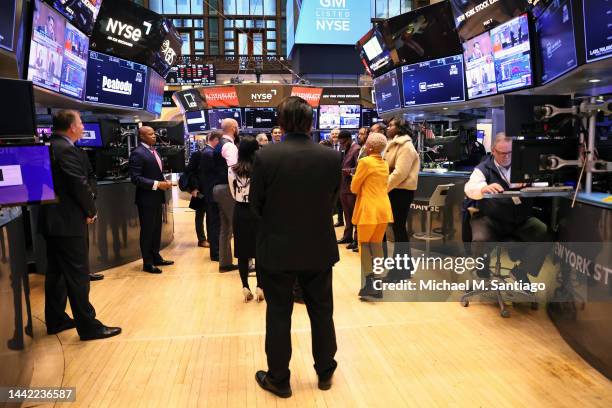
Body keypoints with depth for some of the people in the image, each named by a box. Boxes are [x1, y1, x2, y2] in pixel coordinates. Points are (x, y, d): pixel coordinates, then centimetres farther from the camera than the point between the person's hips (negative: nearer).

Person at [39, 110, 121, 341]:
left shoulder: (49, 147, 12)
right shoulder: (67, 150, -18)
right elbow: (80, 185, -22)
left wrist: (85, 209, 11)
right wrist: (91, 211, -6)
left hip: (52, 220, 10)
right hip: (69, 222, -10)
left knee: (56, 272, 17)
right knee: (78, 276, -3)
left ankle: (55, 320, 28)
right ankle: (88, 326, 6)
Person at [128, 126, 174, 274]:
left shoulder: (153, 151, 13)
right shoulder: (138, 153, -14)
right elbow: (135, 178, -20)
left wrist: (164, 182, 2)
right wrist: (157, 184, -23)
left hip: (157, 197, 8)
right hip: (146, 198, -8)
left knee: (156, 229, 16)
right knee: (147, 231, 2)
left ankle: (156, 257, 28)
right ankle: (147, 263, 12)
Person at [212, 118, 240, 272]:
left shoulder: (220, 145, 16)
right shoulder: (229, 146, -13)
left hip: (219, 187, 10)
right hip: (227, 188, -10)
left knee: (225, 227, 13)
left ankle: (225, 262, 18)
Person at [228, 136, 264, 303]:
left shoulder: (232, 170, -4)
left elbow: (233, 194, 5)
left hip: (240, 212, 2)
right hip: (257, 211, -2)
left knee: (242, 251, 9)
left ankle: (245, 288, 13)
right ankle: (259, 287, 12)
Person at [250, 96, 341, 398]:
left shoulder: (265, 157, -16)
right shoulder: (332, 158, -9)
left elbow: (256, 204, -5)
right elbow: (333, 201, 0)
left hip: (276, 249, -2)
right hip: (320, 249, 2)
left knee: (278, 315, 12)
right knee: (322, 312, 18)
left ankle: (278, 379, 27)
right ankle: (325, 372, 35)